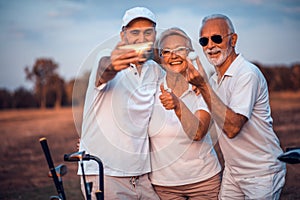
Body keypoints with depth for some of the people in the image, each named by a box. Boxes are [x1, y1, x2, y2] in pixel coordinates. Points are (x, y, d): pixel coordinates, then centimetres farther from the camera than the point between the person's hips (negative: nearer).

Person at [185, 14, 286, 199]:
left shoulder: (247, 74, -19)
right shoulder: (214, 79, 7)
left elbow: (232, 127, -30)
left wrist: (203, 86, -31)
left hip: (261, 173, -7)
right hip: (232, 171, 8)